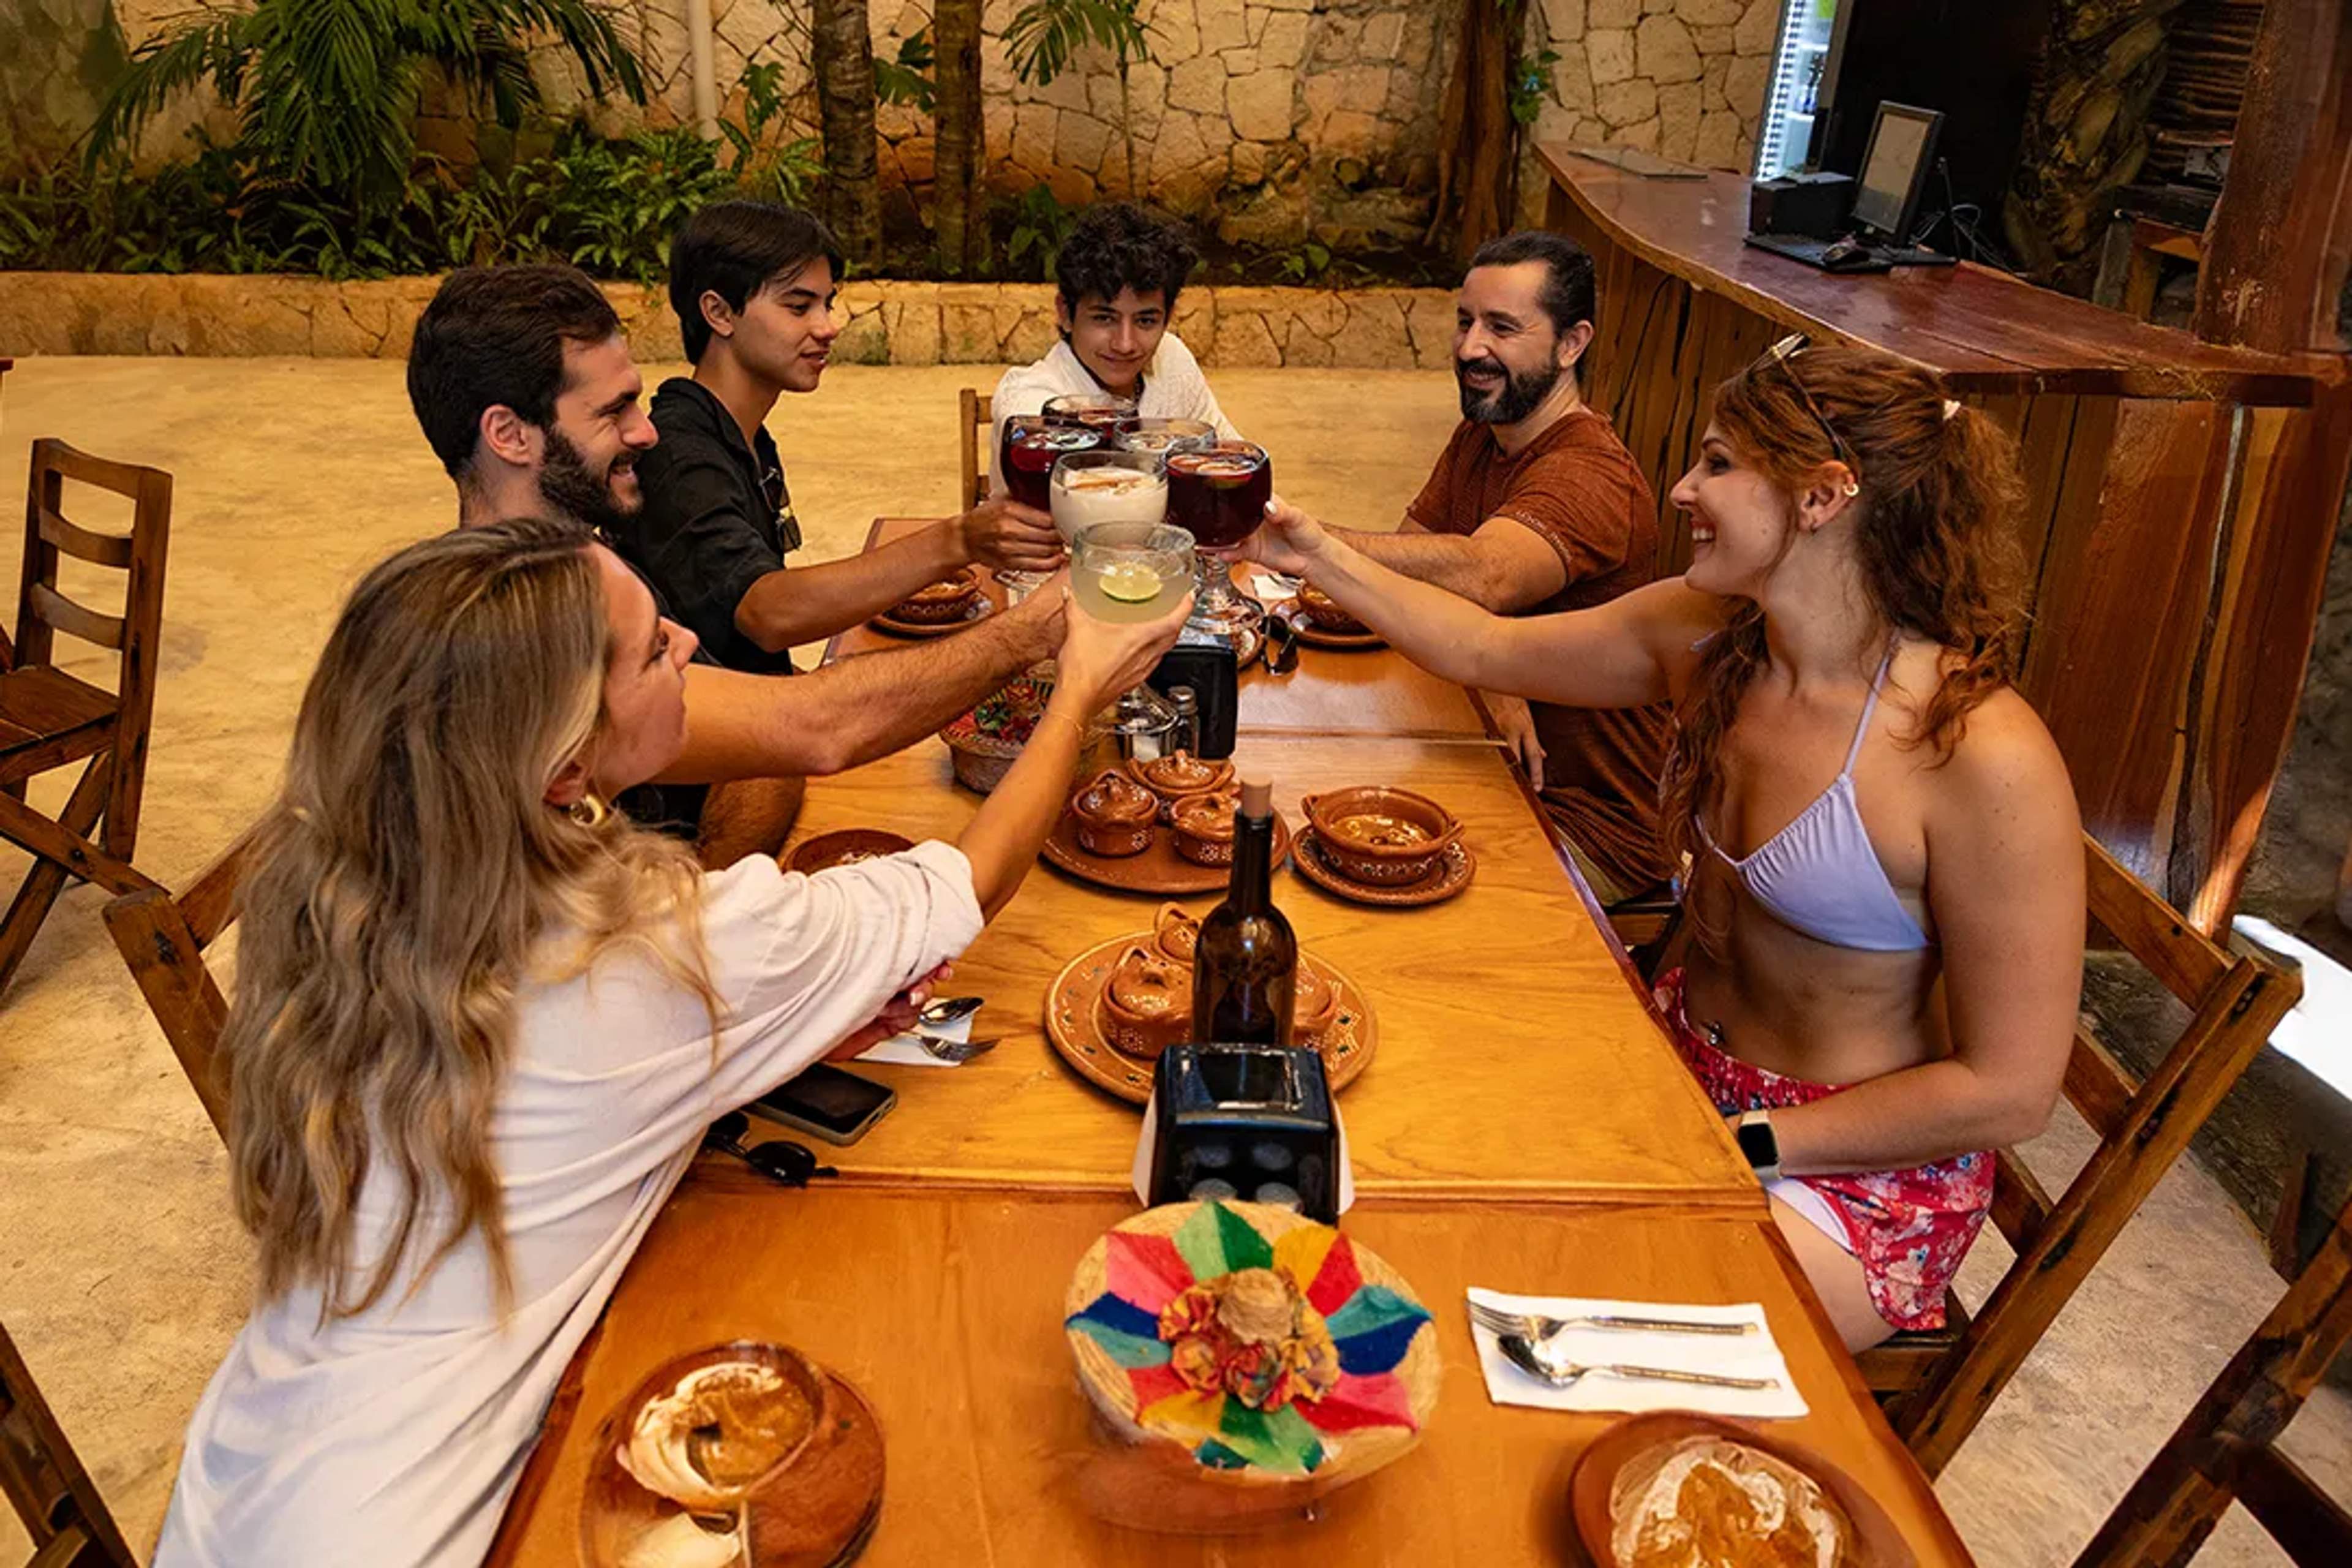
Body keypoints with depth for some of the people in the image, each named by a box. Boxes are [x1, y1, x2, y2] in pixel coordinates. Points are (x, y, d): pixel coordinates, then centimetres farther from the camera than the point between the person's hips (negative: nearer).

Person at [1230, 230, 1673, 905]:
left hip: (1594, 829, -7)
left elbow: (1480, 577, -44)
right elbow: (1409, 553, -3)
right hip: (1499, 770, 8)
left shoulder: (1592, 477, -26)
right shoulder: (1480, 434, 5)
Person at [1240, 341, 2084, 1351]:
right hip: (1684, 1061, 6)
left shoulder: (1983, 759, -27)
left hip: (1859, 1170, -6)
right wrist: (1317, 555, 4)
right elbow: (1488, 649, 9)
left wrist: (1734, 1146, -19)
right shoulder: (1704, 635, -7)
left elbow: (2007, 1094, -21)